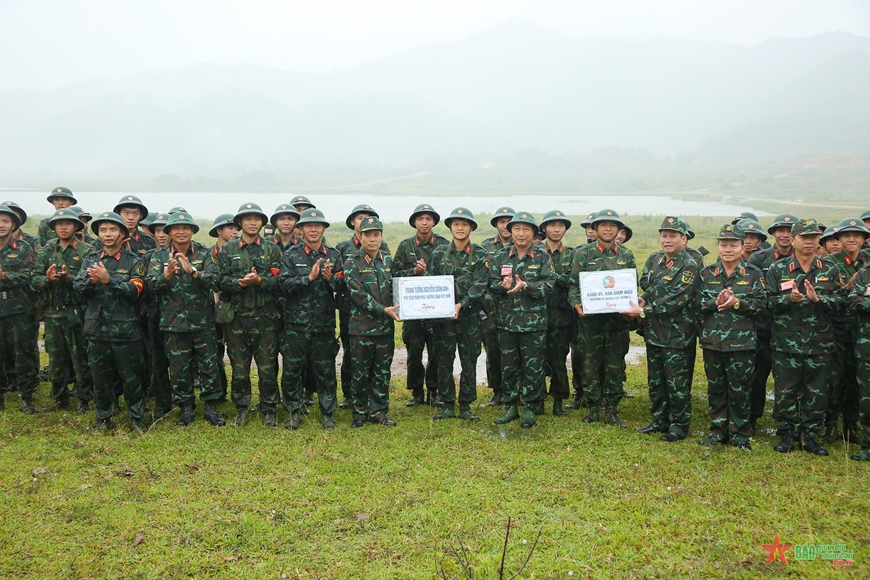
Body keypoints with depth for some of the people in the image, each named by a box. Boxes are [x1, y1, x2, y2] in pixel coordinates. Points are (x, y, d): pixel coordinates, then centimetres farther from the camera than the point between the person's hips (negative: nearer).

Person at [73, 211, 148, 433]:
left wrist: (108, 279, -23)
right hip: (97, 327, 3)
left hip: (125, 329, -3)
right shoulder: (90, 259, 9)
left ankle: (136, 417, 16)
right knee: (100, 376, 12)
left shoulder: (133, 261, -1)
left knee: (131, 376, 3)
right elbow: (77, 288, 0)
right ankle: (103, 418, 24)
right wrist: (91, 281, -20)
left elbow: (134, 290, -14)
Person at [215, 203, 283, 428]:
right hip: (237, 317, 1)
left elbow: (279, 280, -5)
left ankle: (268, 409, 15)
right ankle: (242, 408, 22)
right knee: (239, 367, 8)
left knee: (268, 366, 3)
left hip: (266, 317, -1)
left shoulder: (272, 249, 6)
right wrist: (240, 282, -19)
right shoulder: (227, 250, 8)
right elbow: (221, 280, -2)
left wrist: (260, 280, -22)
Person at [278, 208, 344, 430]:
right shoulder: (291, 255, 1)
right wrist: (309, 277, -21)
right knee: (292, 369, 4)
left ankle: (327, 413, 20)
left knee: (326, 370, 7)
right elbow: (284, 284, -11)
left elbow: (342, 286, 3)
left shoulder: (333, 255, 7)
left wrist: (330, 279, -17)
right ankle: (294, 411, 20)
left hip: (324, 324, 1)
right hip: (296, 323, -1)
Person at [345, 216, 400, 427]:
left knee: (382, 371, 10)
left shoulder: (388, 261, 9)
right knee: (360, 372, 5)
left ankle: (378, 411, 21)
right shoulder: (352, 263, -5)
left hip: (385, 326, 4)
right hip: (361, 326, -4)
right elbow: (358, 294, -14)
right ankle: (359, 413, 17)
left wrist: (397, 307, -3)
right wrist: (383, 309, -19)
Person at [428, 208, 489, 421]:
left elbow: (479, 287, -9)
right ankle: (447, 405, 15)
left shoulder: (481, 256, 0)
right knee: (444, 361, 5)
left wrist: (460, 305, -20)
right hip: (443, 315, 1)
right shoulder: (439, 253, 6)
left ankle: (466, 406, 15)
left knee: (469, 362, 4)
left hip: (469, 316, -1)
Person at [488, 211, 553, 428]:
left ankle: (530, 408, 16)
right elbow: (492, 284, 2)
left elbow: (548, 285, -9)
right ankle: (510, 406, 22)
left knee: (533, 367, 3)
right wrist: (504, 286, -20)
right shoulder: (500, 257, 7)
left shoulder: (542, 258, 1)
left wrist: (525, 285, -24)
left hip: (534, 322, -2)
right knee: (508, 366, 10)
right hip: (506, 321, 2)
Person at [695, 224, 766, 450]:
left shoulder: (753, 275, 2)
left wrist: (737, 302, -20)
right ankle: (718, 431, 22)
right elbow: (697, 303, 0)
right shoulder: (706, 274, 8)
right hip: (712, 341, 3)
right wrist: (715, 302, -17)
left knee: (739, 389, 4)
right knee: (715, 388, 10)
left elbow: (761, 303, -7)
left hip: (742, 343, -2)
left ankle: (740, 434, 17)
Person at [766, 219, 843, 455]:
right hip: (786, 343, -2)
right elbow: (768, 302, -3)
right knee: (785, 391, 4)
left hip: (820, 344, 2)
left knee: (817, 392, 7)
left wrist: (818, 298, -21)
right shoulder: (777, 270, 2)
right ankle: (787, 434, 18)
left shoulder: (830, 271, 7)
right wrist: (788, 298, -22)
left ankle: (809, 435, 21)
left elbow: (839, 301, -3)